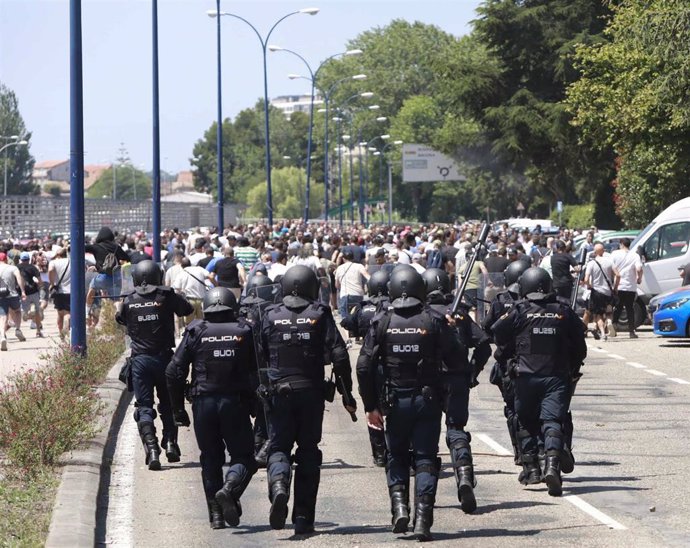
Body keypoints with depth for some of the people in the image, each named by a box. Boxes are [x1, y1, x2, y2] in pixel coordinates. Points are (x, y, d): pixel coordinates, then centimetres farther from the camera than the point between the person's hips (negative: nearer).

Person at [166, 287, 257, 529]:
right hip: (235, 403, -1)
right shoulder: (244, 332, 3)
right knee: (243, 458, 6)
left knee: (210, 459, 13)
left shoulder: (195, 332, 2)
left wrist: (178, 409, 6)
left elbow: (174, 372, -1)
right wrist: (259, 408, 12)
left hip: (203, 403, 1)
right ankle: (230, 490, -23)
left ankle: (216, 514, 7)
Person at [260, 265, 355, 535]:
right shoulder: (320, 315, -2)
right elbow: (339, 355, -7)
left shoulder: (271, 316, 0)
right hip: (311, 392, 0)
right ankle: (303, 517, 10)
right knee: (308, 451, 11)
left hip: (279, 391, 0)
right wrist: (347, 394, 0)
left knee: (279, 446, 7)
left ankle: (279, 485, -26)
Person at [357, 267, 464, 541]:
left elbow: (365, 367, -5)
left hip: (395, 402, 1)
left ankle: (399, 505, -1)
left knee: (396, 457, 17)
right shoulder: (434, 321, -5)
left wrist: (371, 406, 2)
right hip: (428, 400, -1)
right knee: (425, 459, 3)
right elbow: (456, 361, -5)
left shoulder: (381, 322, -3)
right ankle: (423, 519, -7)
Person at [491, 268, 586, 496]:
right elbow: (580, 346, 8)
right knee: (552, 422, -6)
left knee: (527, 423, 15)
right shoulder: (563, 312, 4)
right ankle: (552, 464, -26)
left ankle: (530, 467, 12)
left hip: (526, 376, 0)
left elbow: (497, 333, 0)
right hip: (557, 376, 0)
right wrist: (573, 368, 23)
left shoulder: (520, 311, -2)